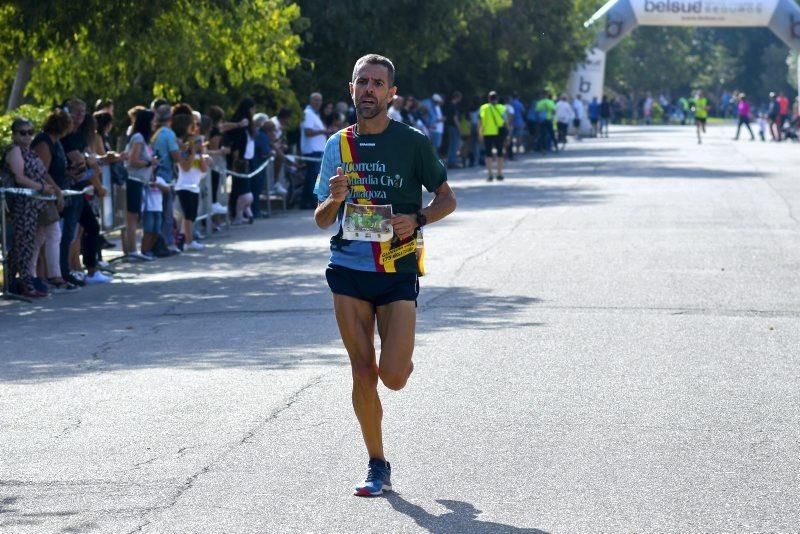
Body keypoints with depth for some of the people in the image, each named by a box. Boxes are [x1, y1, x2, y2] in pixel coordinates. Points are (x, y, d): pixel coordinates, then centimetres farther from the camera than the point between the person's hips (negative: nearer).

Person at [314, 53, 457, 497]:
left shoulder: (412, 142, -2)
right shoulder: (338, 146, 8)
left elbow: (447, 199, 5)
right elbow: (321, 220, 10)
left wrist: (417, 219, -15)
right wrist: (335, 199, -13)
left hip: (398, 270, -2)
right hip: (349, 270, 3)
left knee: (392, 377, -9)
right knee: (362, 373, 0)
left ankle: (403, 358, 29)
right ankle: (377, 467, 12)